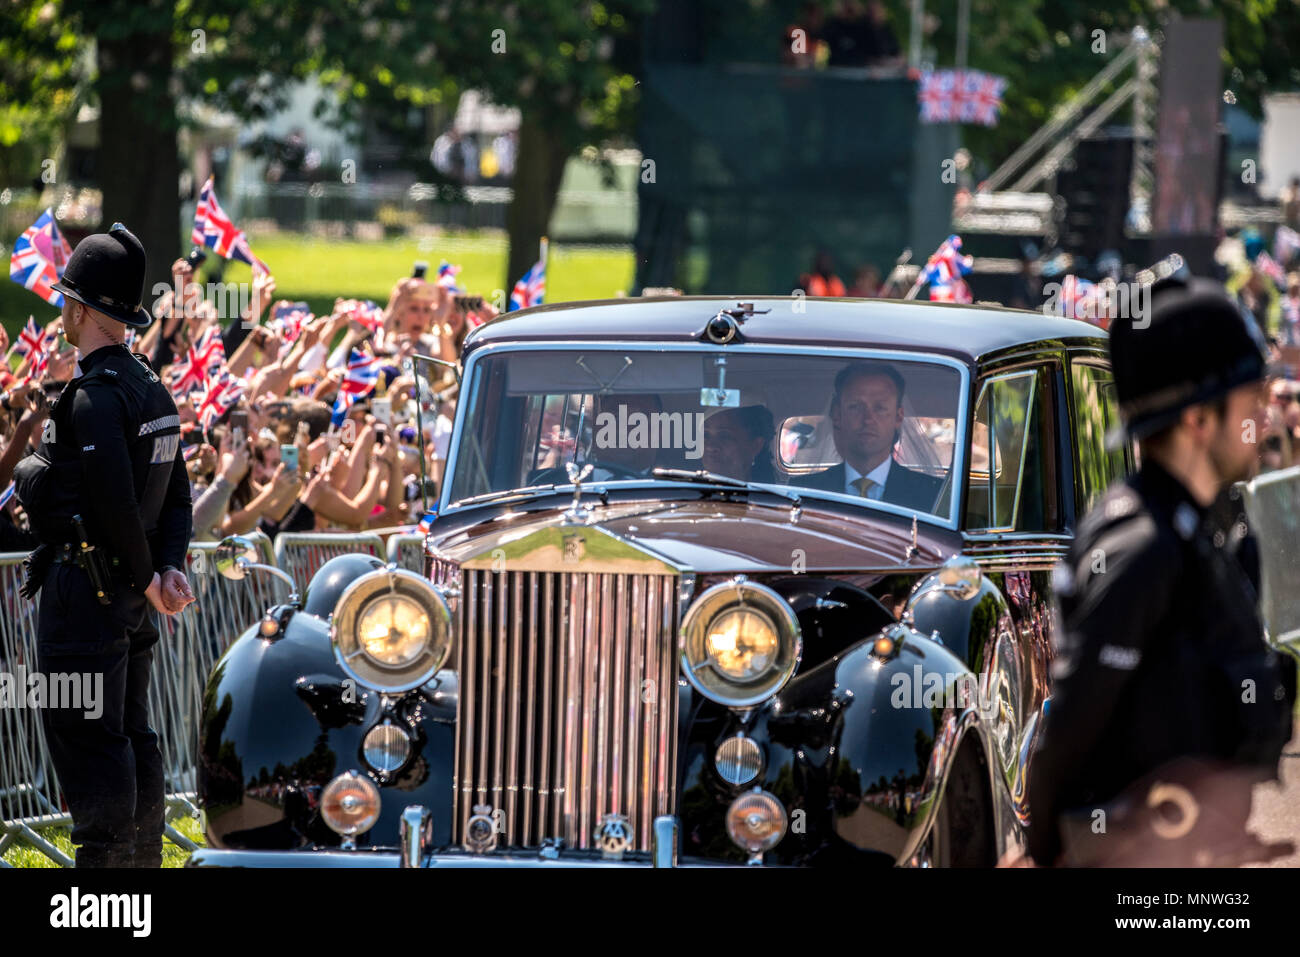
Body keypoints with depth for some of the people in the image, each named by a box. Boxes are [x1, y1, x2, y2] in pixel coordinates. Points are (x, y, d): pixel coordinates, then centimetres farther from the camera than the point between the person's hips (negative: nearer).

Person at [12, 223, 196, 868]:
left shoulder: (94, 397, -18)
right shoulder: (152, 389, 12)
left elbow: (115, 501, -24)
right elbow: (176, 494, 13)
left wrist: (146, 577, -13)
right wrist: (168, 568, 2)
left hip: (83, 593, -9)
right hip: (129, 597, 9)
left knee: (86, 742, -7)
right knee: (131, 735, 15)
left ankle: (104, 856, -8)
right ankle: (142, 857, 20)